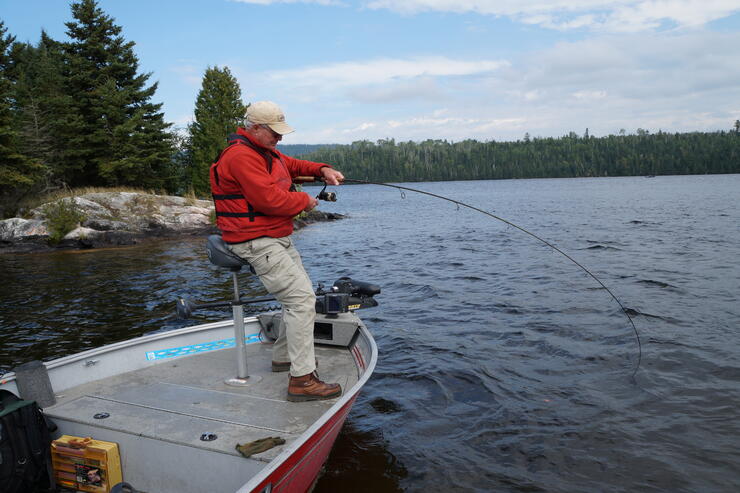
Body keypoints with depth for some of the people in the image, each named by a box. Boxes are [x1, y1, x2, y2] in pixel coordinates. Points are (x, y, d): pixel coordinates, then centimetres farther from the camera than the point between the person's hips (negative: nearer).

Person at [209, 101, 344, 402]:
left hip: (280, 239, 11)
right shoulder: (241, 157, -18)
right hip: (258, 243, -11)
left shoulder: (266, 152, 16)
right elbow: (269, 199, -25)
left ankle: (284, 356, 33)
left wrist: (322, 170, 6)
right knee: (301, 299, -18)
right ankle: (302, 380, -15)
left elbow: (292, 165, 25)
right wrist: (304, 201, -10)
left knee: (302, 295, 18)